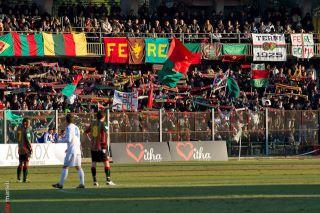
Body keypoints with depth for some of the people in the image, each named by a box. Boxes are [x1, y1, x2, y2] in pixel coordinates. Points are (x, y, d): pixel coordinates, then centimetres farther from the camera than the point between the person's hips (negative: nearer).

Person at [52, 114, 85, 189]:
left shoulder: (69, 128, -10)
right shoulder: (76, 128, 13)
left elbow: (69, 140, -19)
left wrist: (62, 140, 1)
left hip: (71, 151, -7)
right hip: (78, 150, 7)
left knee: (65, 167, -2)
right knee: (78, 167, 8)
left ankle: (61, 184, -2)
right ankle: (82, 183, 1)